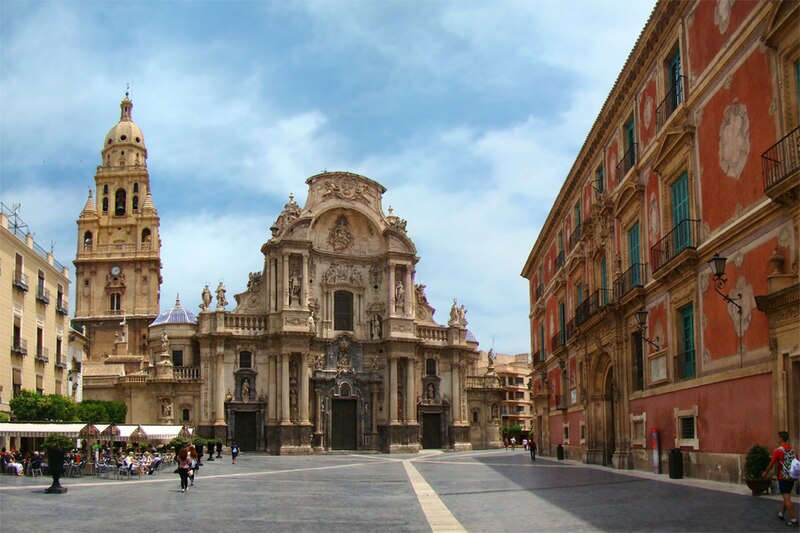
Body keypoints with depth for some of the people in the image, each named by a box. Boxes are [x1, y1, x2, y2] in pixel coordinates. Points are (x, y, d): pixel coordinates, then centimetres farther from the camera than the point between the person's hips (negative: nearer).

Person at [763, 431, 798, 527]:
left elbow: (771, 464, -6)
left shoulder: (778, 450, -12)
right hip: (792, 477, 7)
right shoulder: (793, 450, 6)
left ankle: (793, 520, -7)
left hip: (783, 477, -7)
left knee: (787, 498, -4)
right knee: (786, 496, 20)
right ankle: (781, 514, 34)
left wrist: (765, 473, 10)